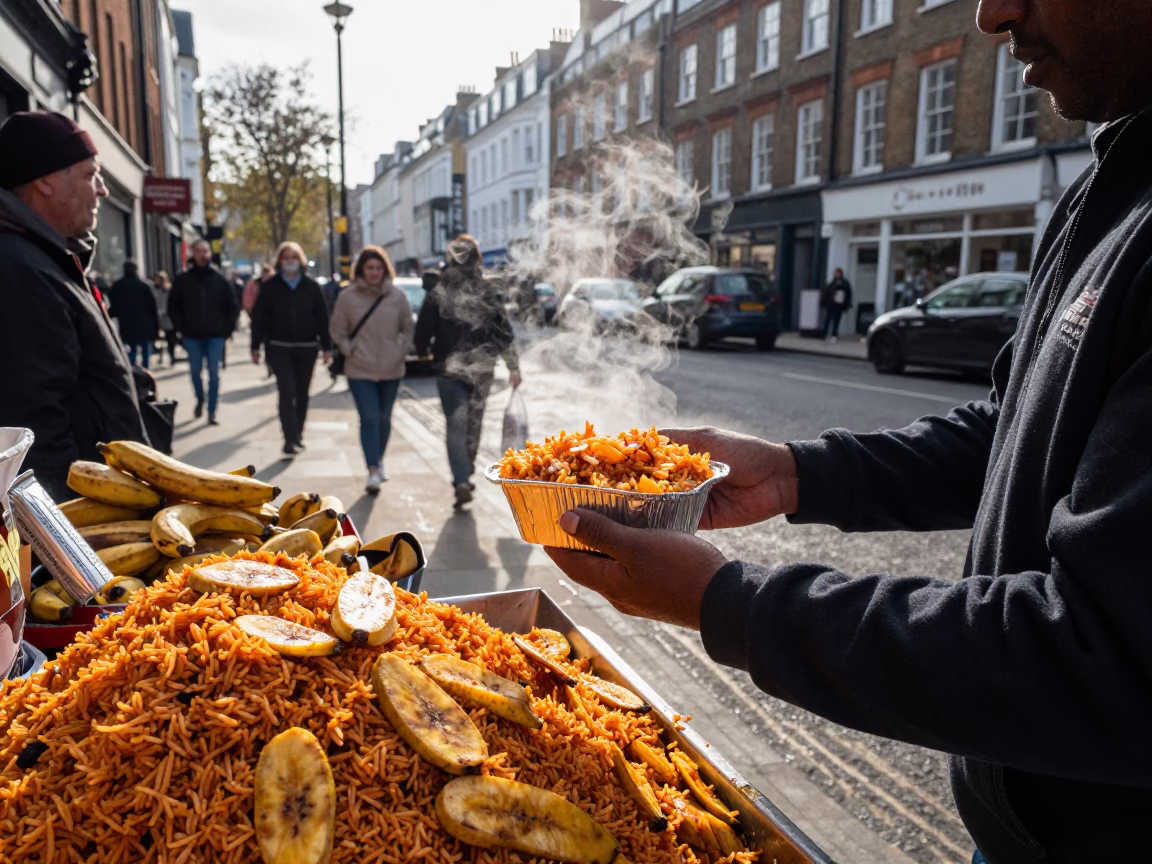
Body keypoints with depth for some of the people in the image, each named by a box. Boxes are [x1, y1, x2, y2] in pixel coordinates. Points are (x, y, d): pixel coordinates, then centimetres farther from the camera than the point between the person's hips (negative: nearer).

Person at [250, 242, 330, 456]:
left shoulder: (311, 286, 3)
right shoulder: (270, 286, 0)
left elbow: (322, 317, 3)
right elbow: (259, 318, 0)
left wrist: (326, 346, 1)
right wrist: (256, 346, -3)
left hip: (306, 347, 2)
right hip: (279, 347, -2)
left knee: (302, 393, 10)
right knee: (287, 392, -10)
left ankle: (297, 434, 23)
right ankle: (290, 439, -11)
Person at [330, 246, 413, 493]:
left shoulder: (397, 296, 1)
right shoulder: (347, 297, -3)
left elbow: (408, 328, 11)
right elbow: (337, 331, 5)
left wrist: (400, 351, 0)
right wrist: (350, 350, -6)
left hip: (391, 370, 2)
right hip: (360, 371, -2)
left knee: (384, 418, 13)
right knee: (369, 418, -11)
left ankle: (379, 461, 33)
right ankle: (373, 472, -11)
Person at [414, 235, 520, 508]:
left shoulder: (437, 295, -6)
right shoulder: (488, 294, -1)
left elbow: (422, 332, -1)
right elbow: (504, 334, 0)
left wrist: (422, 353, 19)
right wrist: (514, 367, 5)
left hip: (449, 368, -2)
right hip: (482, 368, 2)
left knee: (456, 424, -3)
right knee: (473, 422, 15)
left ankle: (462, 481, -17)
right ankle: (466, 473, 28)